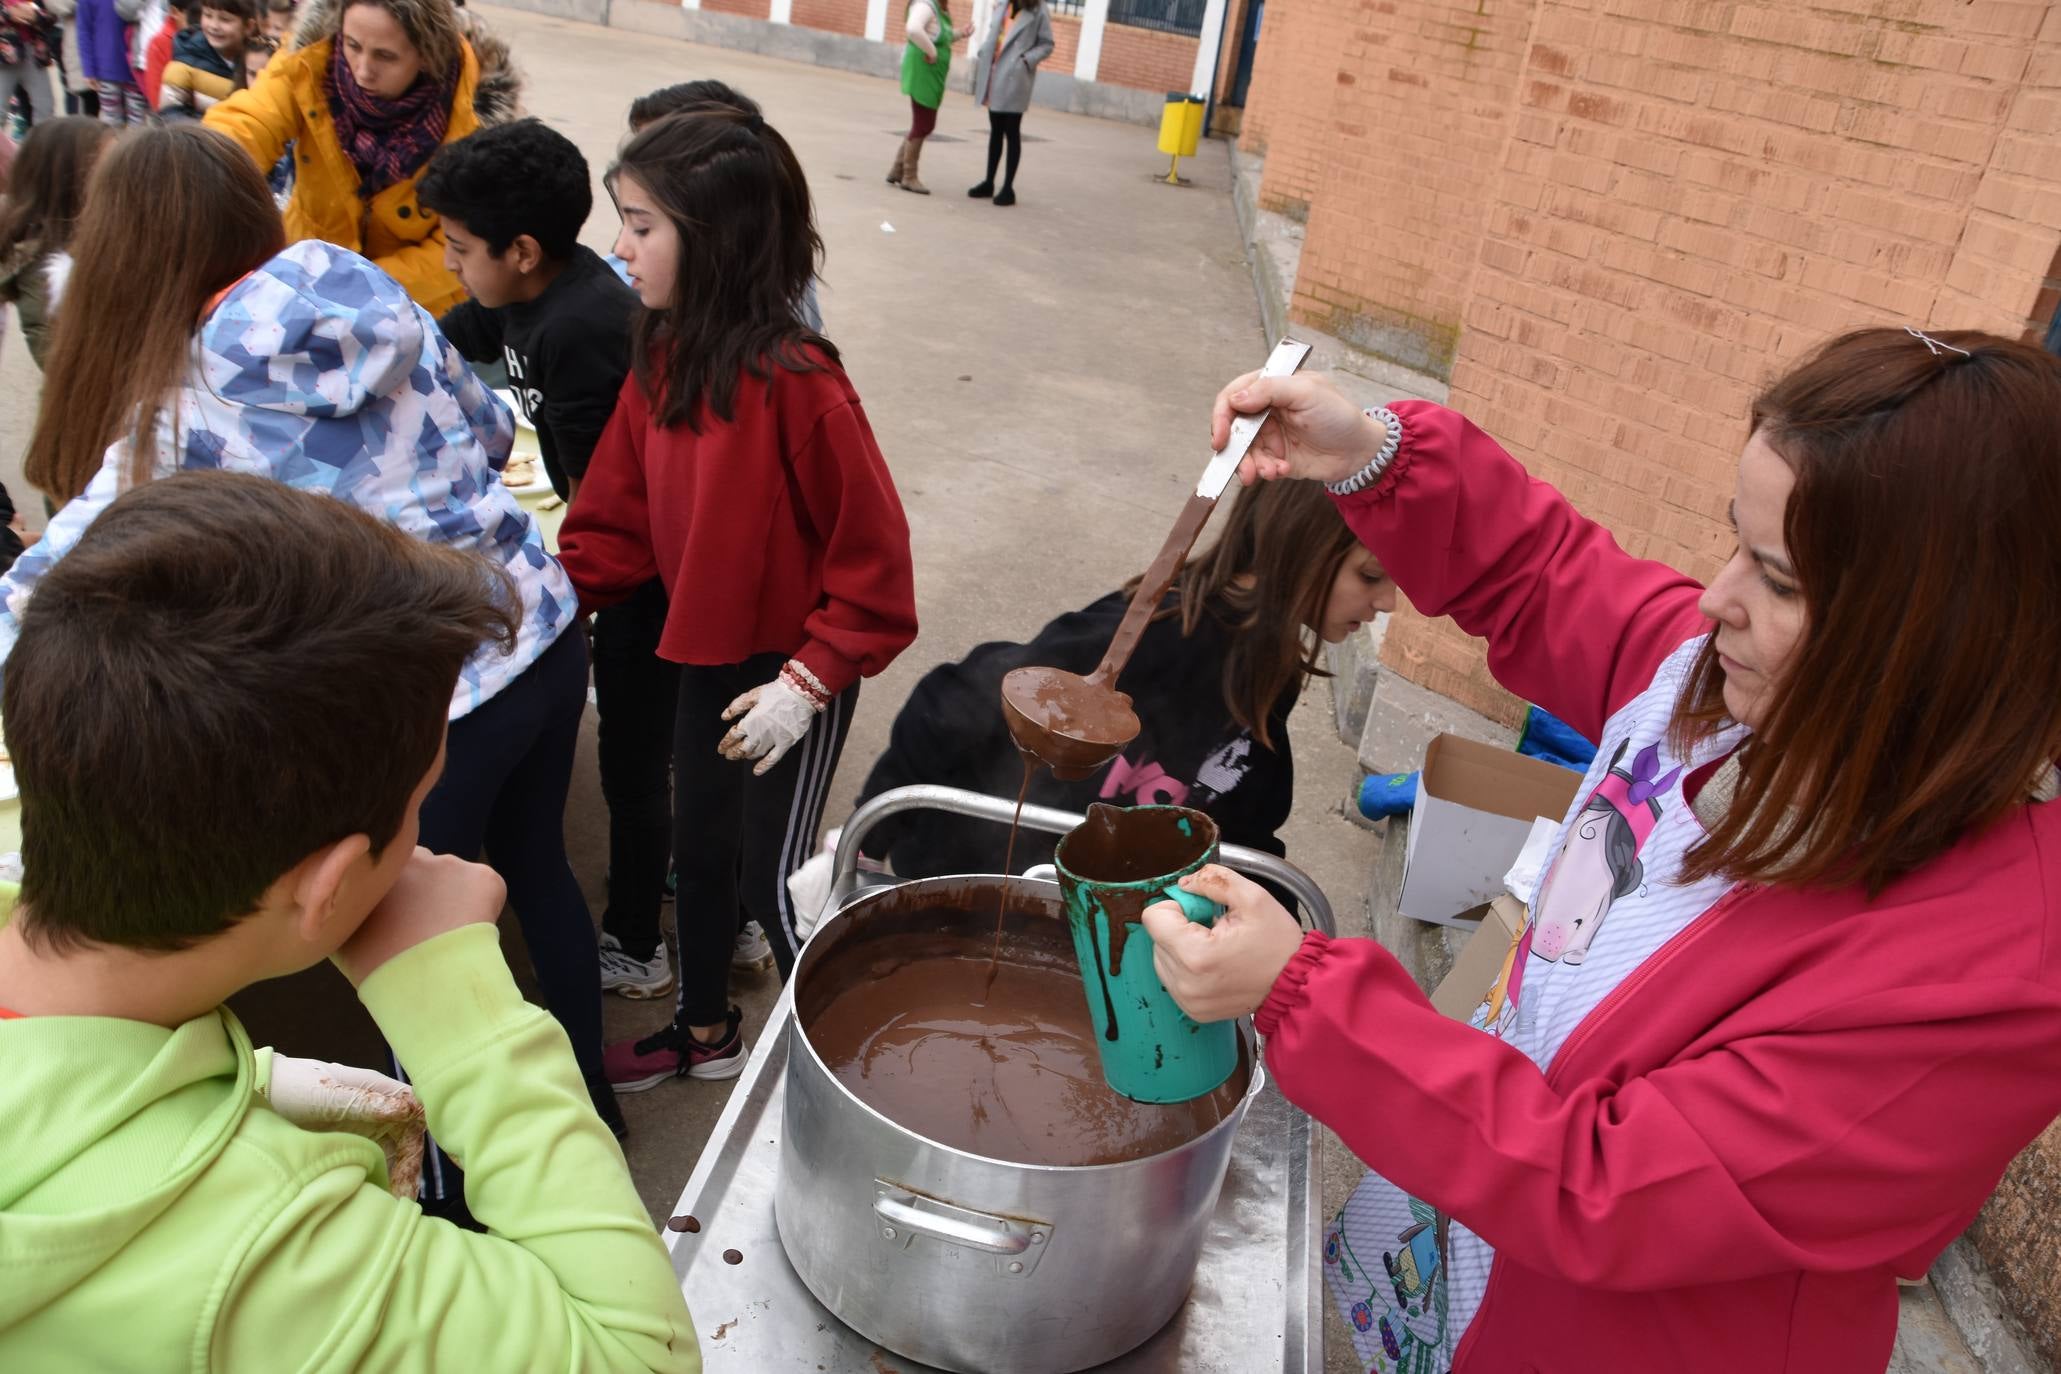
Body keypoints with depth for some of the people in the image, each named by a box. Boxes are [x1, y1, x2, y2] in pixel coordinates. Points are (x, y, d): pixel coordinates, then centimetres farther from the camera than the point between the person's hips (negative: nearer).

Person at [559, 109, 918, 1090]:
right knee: (699, 849, 21)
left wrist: (807, 681, -21)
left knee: (770, 880, 7)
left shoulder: (794, 381, -26)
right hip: (706, 653, 7)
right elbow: (617, 517, 2)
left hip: (792, 670, -7)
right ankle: (705, 1030, 44)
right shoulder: (659, 358, -3)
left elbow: (872, 552, -22)